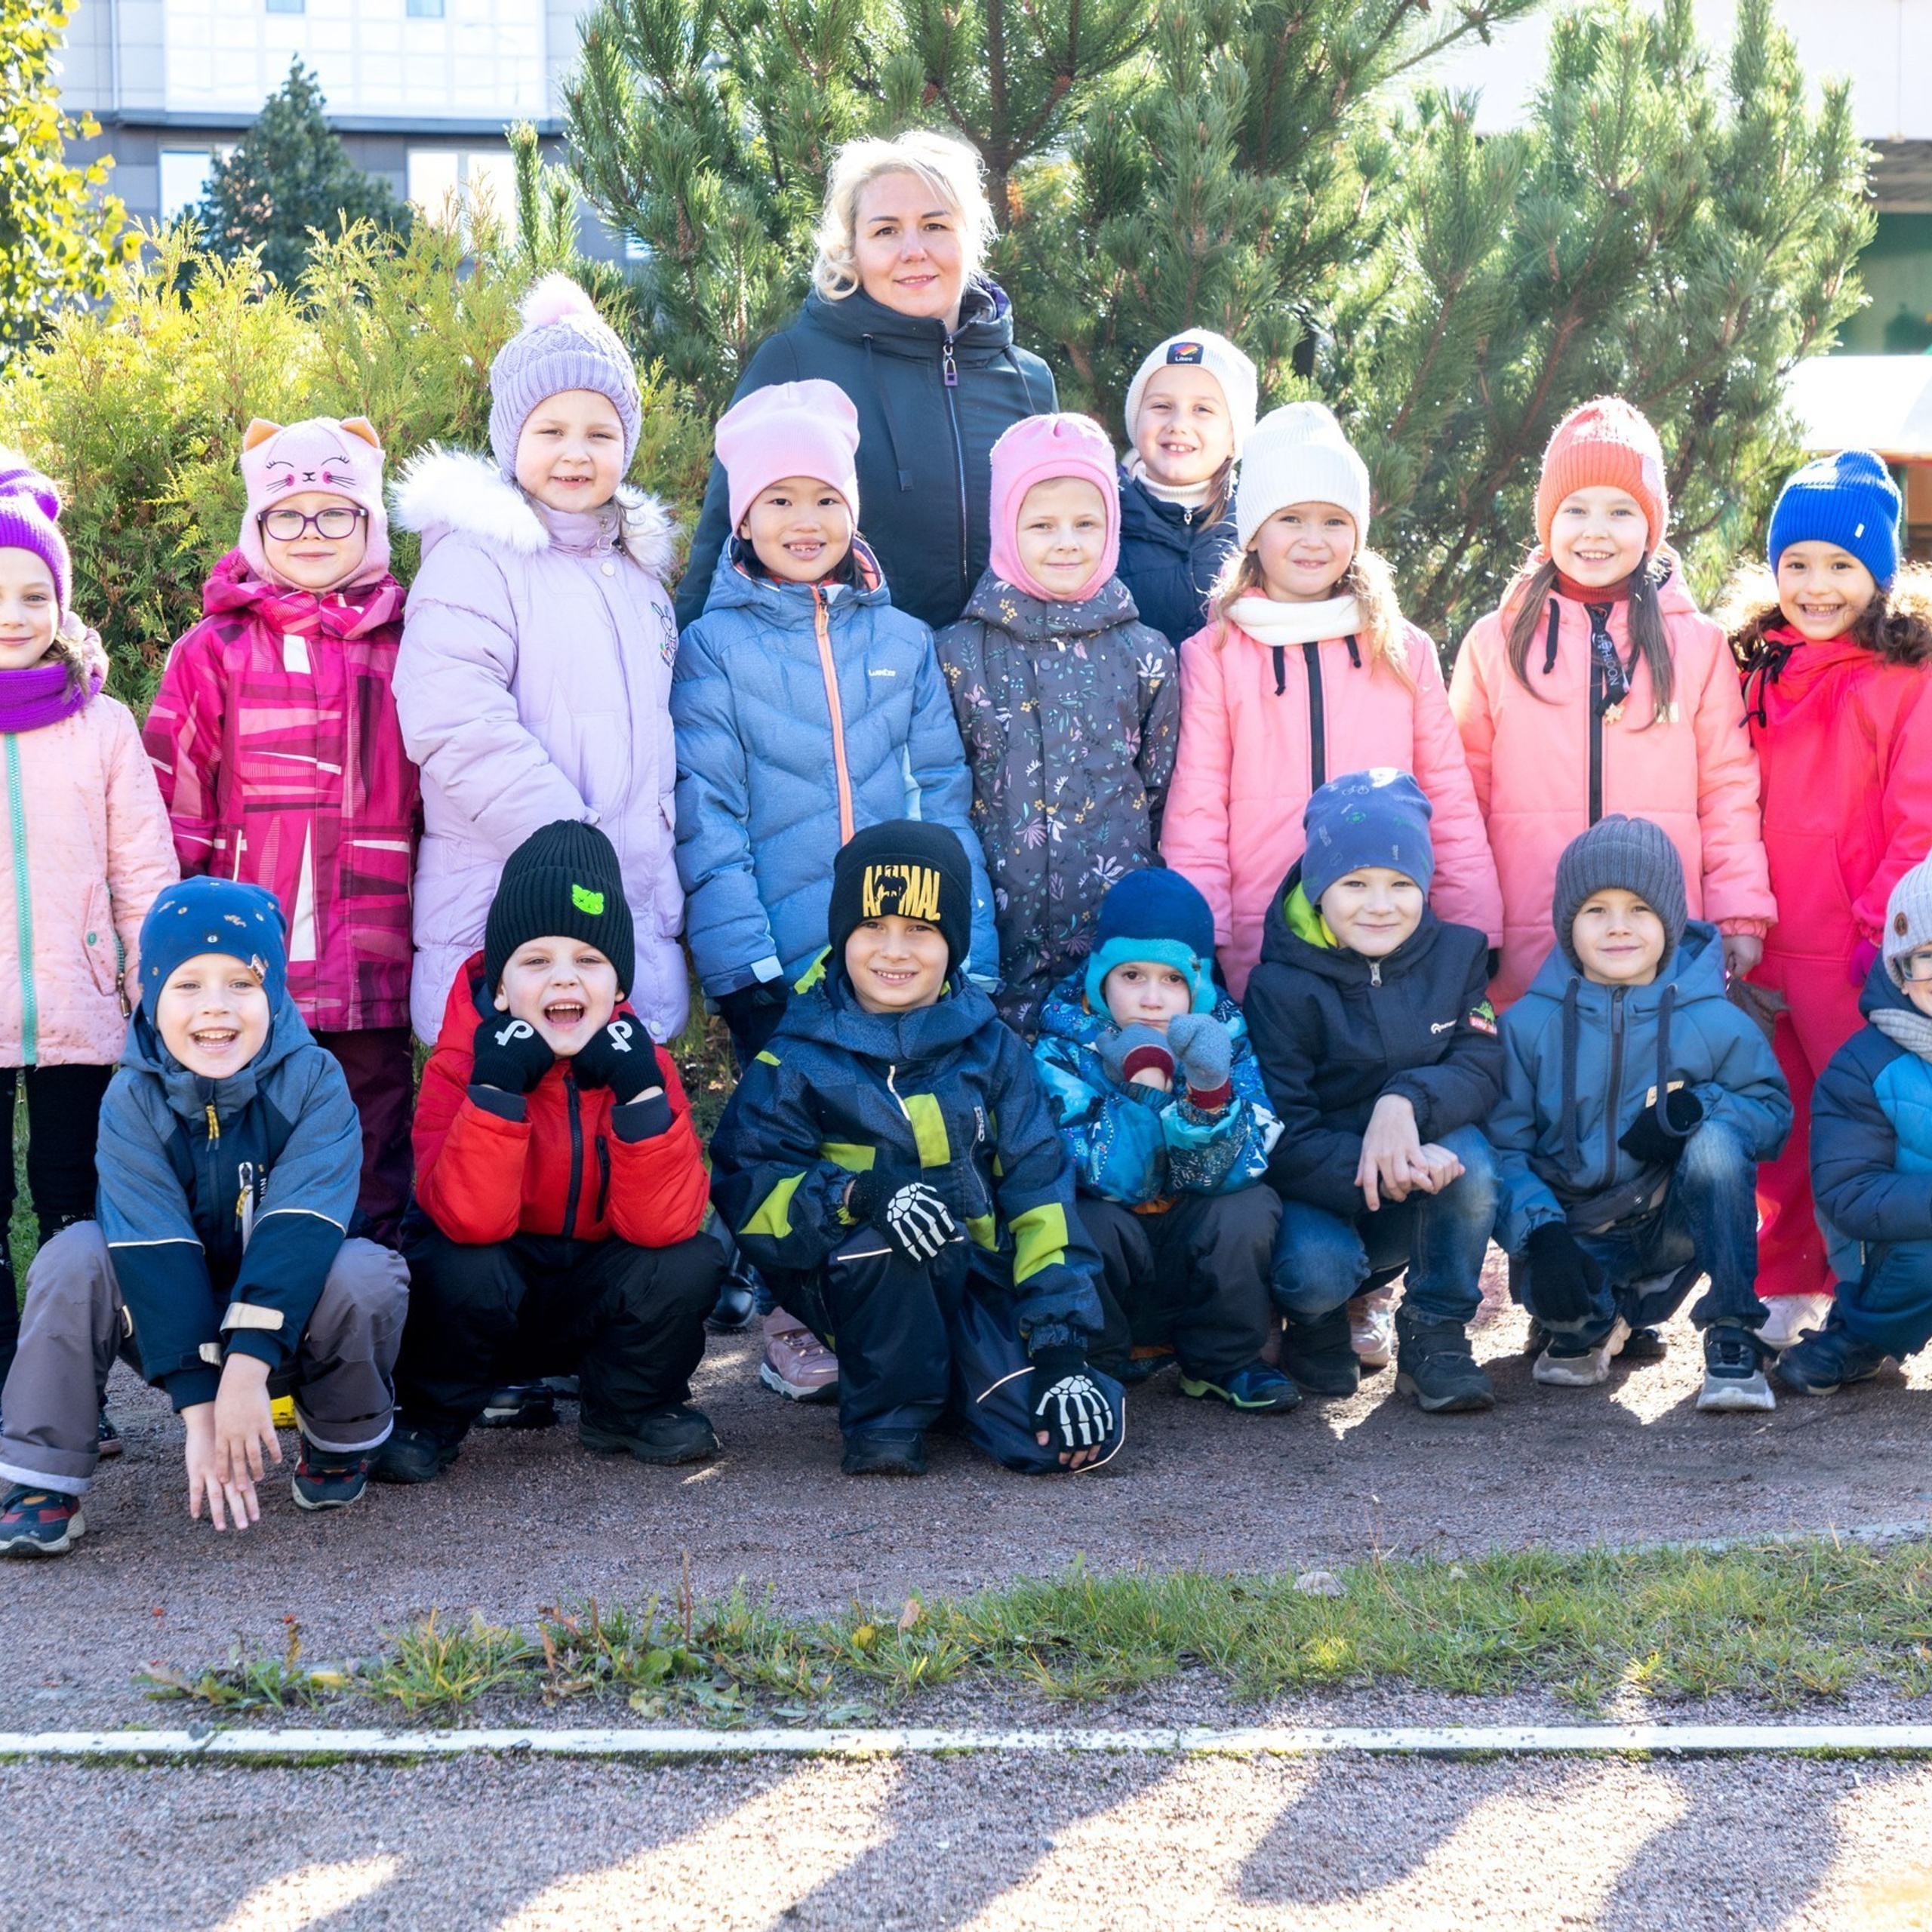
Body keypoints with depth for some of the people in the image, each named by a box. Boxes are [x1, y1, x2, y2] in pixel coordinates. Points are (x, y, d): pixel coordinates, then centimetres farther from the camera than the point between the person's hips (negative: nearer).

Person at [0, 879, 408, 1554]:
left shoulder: (313, 1081, -17)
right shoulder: (132, 1099, -15)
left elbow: (300, 1227, -28)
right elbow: (154, 1250, -24)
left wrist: (248, 1366, -40)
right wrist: (198, 1406, -34)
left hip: (284, 1325, -1)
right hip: (174, 1327, 1)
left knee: (366, 1271, -31)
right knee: (75, 1256, -24)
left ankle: (340, 1442, -3)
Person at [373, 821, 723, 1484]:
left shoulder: (641, 1061, -10)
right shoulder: (462, 1064, -16)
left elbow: (659, 1223, -21)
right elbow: (470, 1220, -30)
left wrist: (641, 1093, -31)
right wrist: (496, 1089, -37)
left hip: (596, 1305, 3)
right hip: (484, 1306, -2)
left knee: (689, 1262, -24)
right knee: (465, 1269, -34)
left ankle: (629, 1407, 5)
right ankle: (431, 1419, -4)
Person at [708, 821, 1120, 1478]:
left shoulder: (991, 1050, 4)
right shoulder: (798, 1060, -3)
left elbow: (1041, 1192, 0)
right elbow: (746, 1192, -12)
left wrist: (1062, 1347, -10)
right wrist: (859, 1193, -31)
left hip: (978, 1283, 3)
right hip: (854, 1292, -3)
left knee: (1069, 1437, -21)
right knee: (882, 1232, -38)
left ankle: (947, 1384, 13)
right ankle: (886, 1415, -11)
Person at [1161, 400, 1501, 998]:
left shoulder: (1405, 652, 11)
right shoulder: (1214, 655, 5)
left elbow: (1451, 803, 12)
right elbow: (1194, 815, 3)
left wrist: (1475, 939, 5)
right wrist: (1202, 948, -4)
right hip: (1260, 952, -1)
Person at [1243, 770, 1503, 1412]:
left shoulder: (1455, 955, 0)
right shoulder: (1280, 986, -13)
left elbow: (1481, 1069, -11)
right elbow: (1281, 1137, -20)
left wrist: (1409, 1101, -34)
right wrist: (1374, 1172, -38)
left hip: (1410, 1212, 3)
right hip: (1315, 1194, -3)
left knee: (1469, 1155, -30)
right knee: (1317, 1270, -35)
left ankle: (1436, 1333, -11)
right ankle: (1317, 1328, 6)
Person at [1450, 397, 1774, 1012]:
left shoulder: (1697, 644, 7)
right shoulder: (1495, 643, 8)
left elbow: (1729, 788, 8)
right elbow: (1463, 797, 8)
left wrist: (1741, 915, 2)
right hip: (1525, 956, 0)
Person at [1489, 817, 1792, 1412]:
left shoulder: (1717, 1024, -3)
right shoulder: (1528, 1024, -3)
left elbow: (1774, 1115, 0)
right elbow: (1503, 1145, -7)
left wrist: (1699, 1108, -22)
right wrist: (1541, 1234, -25)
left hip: (1674, 1225, 0)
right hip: (1577, 1243, 0)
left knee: (1715, 1140, -29)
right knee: (1550, 1295, -33)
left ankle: (1733, 1336, -21)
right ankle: (1600, 1323, 7)